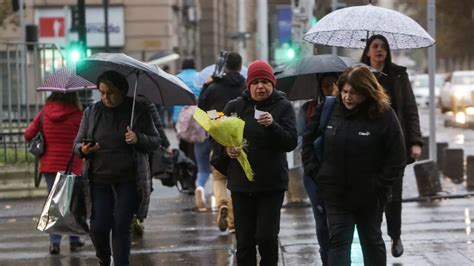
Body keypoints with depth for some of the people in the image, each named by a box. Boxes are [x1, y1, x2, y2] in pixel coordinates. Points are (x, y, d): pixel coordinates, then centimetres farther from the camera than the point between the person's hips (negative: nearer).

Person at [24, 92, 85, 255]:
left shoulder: (44, 114, -2)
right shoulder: (77, 115, -12)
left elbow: (28, 135, 1)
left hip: (49, 166, 2)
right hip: (71, 166, -2)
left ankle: (54, 242, -4)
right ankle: (74, 241, 19)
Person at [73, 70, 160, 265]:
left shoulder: (138, 111, 1)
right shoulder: (92, 113, 7)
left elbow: (155, 141, 4)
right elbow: (77, 142, 13)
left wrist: (138, 139, -18)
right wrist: (82, 149, -11)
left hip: (128, 181, -2)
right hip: (99, 180, 2)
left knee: (121, 227, -5)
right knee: (98, 227, -2)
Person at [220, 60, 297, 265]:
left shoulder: (283, 107, -1)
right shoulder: (234, 107, 5)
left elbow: (291, 142, -9)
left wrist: (272, 125, -26)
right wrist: (227, 149, -9)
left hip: (272, 183, -2)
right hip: (241, 183, 2)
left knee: (266, 237, -10)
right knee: (244, 241, 4)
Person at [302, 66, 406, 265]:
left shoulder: (383, 115, -13)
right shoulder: (329, 110, -5)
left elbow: (397, 157, -11)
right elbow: (308, 139, 9)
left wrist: (379, 184, -13)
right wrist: (313, 170, 1)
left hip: (369, 196, -1)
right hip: (335, 194, 1)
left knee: (372, 241, 17)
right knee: (338, 242, -4)